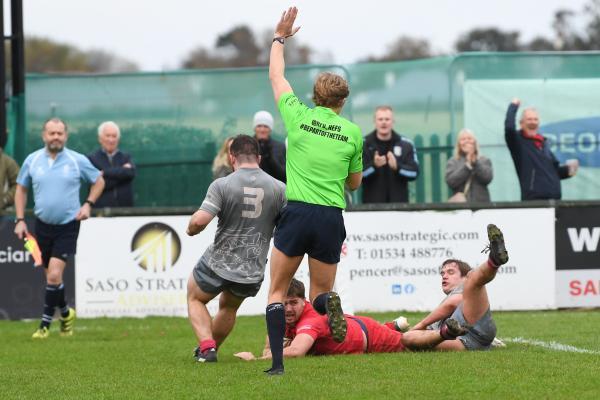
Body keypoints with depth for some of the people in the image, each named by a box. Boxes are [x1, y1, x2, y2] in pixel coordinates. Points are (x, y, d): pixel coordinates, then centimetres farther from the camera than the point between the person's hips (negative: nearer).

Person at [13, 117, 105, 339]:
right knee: (50, 276, 9)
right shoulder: (32, 160, 1)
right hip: (42, 225, 3)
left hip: (67, 227, -3)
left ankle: (45, 323, -5)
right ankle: (65, 313, 33)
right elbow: (21, 188, 14)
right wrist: (20, 219, 6)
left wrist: (88, 204, -4)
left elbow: (99, 181, 10)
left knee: (54, 275, -15)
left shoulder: (77, 161, -4)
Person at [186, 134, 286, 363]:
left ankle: (206, 347, 4)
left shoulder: (222, 185, -14)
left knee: (195, 299, 24)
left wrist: (191, 229, 1)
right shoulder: (279, 189, -5)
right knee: (228, 308, 31)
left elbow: (199, 221, -22)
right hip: (253, 272, 3)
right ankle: (210, 349, 44)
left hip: (218, 264, -3)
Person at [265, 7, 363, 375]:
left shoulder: (299, 116, 2)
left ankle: (277, 362, -5)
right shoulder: (352, 131, 5)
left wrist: (280, 37, 31)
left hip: (296, 213, -1)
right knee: (320, 292, 16)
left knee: (277, 293, 11)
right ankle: (329, 304, -21)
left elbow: (276, 76, 19)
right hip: (332, 218, 1)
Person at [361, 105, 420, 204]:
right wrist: (374, 165, -22)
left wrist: (397, 167, -18)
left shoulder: (406, 145, 8)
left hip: (399, 202, 2)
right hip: (372, 202, -2)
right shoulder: (364, 145, 3)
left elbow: (414, 172, 1)